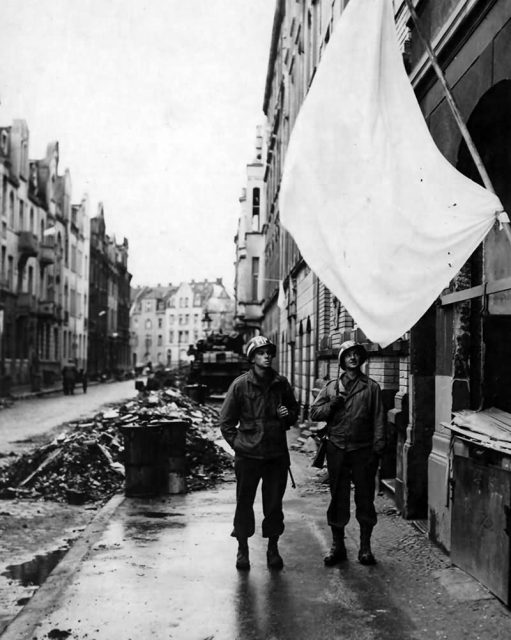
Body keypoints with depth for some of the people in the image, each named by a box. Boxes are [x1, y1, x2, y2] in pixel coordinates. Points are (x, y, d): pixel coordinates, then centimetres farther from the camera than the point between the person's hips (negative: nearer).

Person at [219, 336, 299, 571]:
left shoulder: (281, 383, 4)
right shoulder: (240, 384, -4)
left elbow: (294, 409, 19)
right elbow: (226, 421, 2)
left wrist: (288, 415, -2)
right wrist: (237, 443, -4)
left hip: (277, 454, 2)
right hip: (248, 455, -2)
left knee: (274, 503, 8)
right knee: (244, 503, 5)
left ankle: (273, 549, 23)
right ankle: (242, 550, 20)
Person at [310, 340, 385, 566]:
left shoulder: (371, 387, 6)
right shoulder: (331, 387, 10)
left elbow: (378, 420, 3)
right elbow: (314, 412, 7)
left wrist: (378, 447, -6)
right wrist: (332, 405, -10)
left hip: (363, 450, -1)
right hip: (337, 450, 1)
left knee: (365, 498, 4)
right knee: (338, 498, 6)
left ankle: (365, 547, 16)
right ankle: (337, 546, 17)